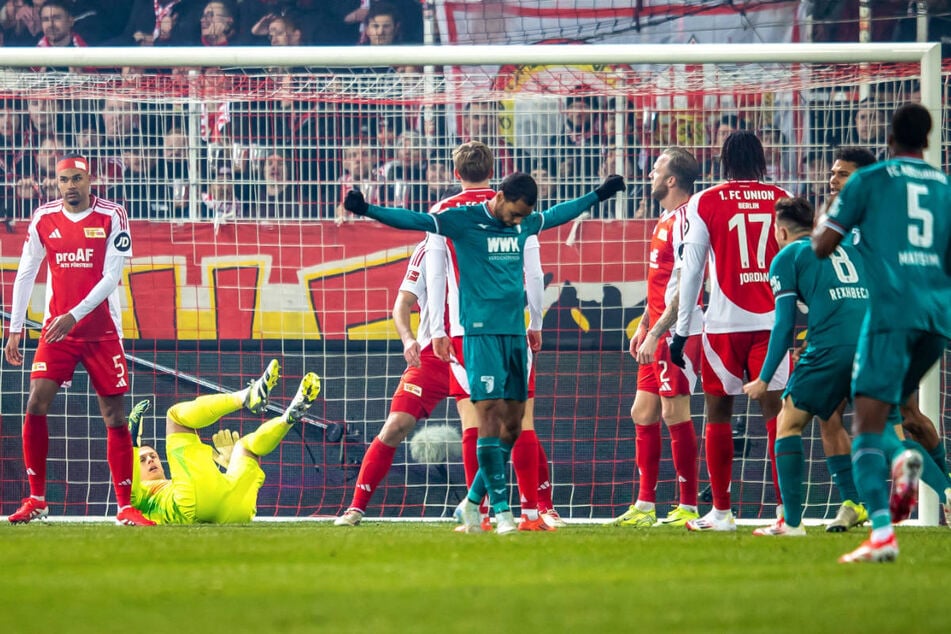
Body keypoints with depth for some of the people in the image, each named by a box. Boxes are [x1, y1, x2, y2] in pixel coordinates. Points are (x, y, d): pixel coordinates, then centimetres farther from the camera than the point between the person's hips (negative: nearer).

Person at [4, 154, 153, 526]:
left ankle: (125, 506, 6)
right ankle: (36, 500, -2)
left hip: (102, 332, -2)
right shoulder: (43, 219, 3)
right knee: (35, 405, -12)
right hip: (56, 329, 2)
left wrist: (75, 315, -22)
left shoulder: (112, 216, -6)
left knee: (114, 416, -1)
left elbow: (111, 276, -12)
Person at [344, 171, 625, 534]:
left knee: (513, 422, 4)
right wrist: (367, 210, -25)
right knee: (490, 414, -13)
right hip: (481, 333, -6)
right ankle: (501, 510, -14)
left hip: (515, 333, 6)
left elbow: (557, 215, 31)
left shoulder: (525, 224, 12)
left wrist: (598, 195, 40)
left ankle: (473, 501, 16)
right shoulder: (463, 221, -6)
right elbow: (415, 221, -13)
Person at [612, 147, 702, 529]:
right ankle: (644, 507, 14)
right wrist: (643, 326, 21)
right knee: (643, 412, 10)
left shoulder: (684, 221, -15)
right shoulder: (664, 221, 16)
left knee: (675, 412, -8)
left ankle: (688, 508, -3)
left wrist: (656, 333, -21)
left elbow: (684, 287, -20)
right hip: (658, 335, 10)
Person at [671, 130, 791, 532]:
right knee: (775, 412, -1)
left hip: (724, 322, -1)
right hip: (773, 320, 1)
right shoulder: (783, 201, 5)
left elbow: (691, 271, 0)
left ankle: (721, 511, 11)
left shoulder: (704, 204, 1)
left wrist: (681, 330, 5)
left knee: (718, 412, 10)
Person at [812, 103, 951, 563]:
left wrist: (820, 228, 27)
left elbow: (822, 246, 6)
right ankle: (902, 459, -12)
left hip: (892, 310, -5)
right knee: (877, 415, 21)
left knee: (867, 426, -9)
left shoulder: (870, 180, 5)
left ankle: (882, 534, -26)